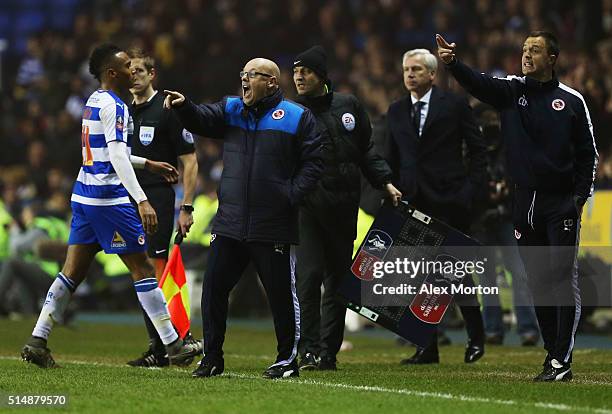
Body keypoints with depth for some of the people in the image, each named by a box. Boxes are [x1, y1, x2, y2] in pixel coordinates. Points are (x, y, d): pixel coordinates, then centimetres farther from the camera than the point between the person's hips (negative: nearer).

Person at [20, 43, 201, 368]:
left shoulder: (93, 102, 16)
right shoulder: (113, 105, -13)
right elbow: (117, 157, -23)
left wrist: (148, 164, 36)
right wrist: (142, 201, -28)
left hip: (83, 195, 9)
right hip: (108, 197, -9)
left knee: (73, 271, 8)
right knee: (141, 268, -3)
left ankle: (37, 341, 3)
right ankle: (173, 346, 2)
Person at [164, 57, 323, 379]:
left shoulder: (296, 117, -1)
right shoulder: (230, 110, 12)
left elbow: (313, 162, -2)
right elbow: (201, 121, -3)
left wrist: (291, 196, -11)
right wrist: (183, 107, -24)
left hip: (274, 228, -4)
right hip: (229, 223, 4)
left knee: (281, 294, 3)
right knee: (214, 287, 2)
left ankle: (287, 359, 16)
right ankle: (212, 358, 11)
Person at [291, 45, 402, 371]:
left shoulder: (347, 106, 11)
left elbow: (365, 150, 19)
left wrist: (385, 182, 11)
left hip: (344, 207, 4)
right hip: (308, 206, -4)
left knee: (339, 278, 7)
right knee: (309, 275, -12)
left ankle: (328, 352, 13)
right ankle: (309, 350, -9)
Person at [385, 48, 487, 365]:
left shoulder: (454, 105, 0)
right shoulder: (396, 111, 13)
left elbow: (477, 150, 1)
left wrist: (471, 189, -8)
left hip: (449, 200, -4)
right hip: (413, 202, 4)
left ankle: (475, 337, 14)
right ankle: (427, 347, 7)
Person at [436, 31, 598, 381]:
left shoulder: (571, 100, 2)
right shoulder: (511, 90, 8)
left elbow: (588, 153, 5)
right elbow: (478, 83, -11)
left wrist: (580, 197, -4)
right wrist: (453, 62, -31)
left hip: (561, 205, -4)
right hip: (526, 204, 4)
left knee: (564, 279, -7)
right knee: (539, 282, 7)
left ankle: (562, 361, -9)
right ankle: (553, 355, 15)